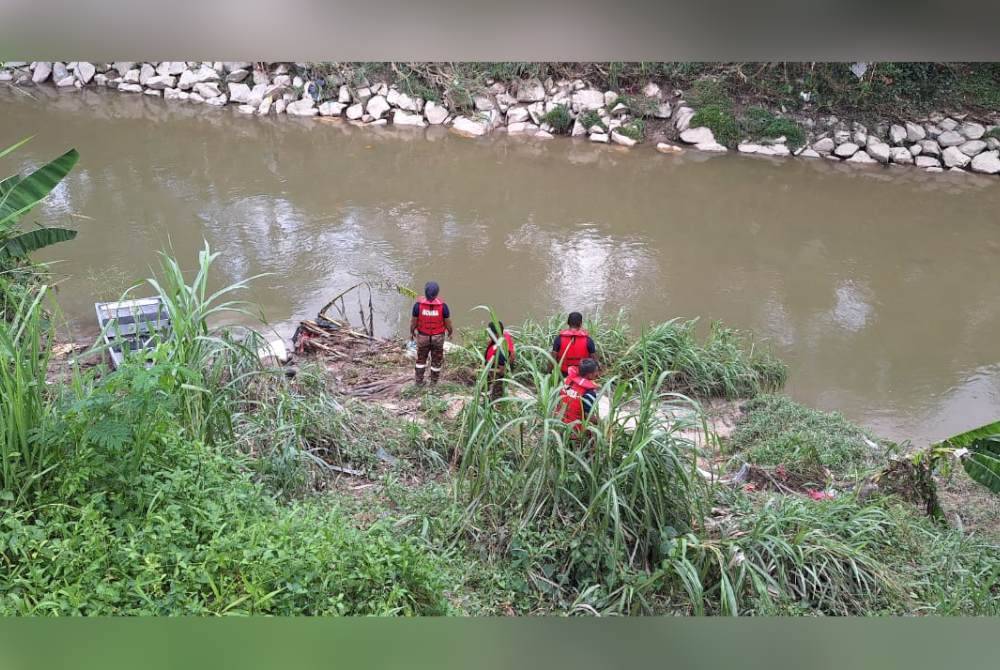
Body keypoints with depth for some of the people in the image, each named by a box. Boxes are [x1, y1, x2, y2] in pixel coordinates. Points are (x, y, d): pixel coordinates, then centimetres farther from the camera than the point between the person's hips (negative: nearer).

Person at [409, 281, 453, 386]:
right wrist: (450, 332, 10)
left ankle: (419, 381, 28)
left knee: (421, 359, 21)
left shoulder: (418, 305, -20)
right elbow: (448, 322, -10)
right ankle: (433, 381, 30)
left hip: (423, 337, 1)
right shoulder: (443, 305, -21)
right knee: (436, 360, 18)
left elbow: (413, 321, -9)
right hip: (438, 337, -1)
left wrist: (411, 332, 10)